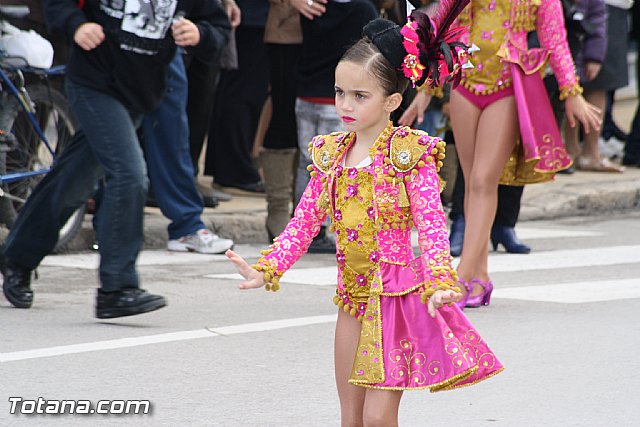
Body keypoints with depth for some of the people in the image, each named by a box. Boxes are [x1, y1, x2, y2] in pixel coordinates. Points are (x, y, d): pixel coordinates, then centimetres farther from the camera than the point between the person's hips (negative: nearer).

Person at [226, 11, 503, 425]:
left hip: (396, 294, -6)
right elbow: (305, 222, 10)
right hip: (353, 297, 6)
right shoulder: (331, 154, 8)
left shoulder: (410, 154, -9)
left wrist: (439, 282, -30)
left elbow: (431, 224, -16)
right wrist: (266, 269, -2)